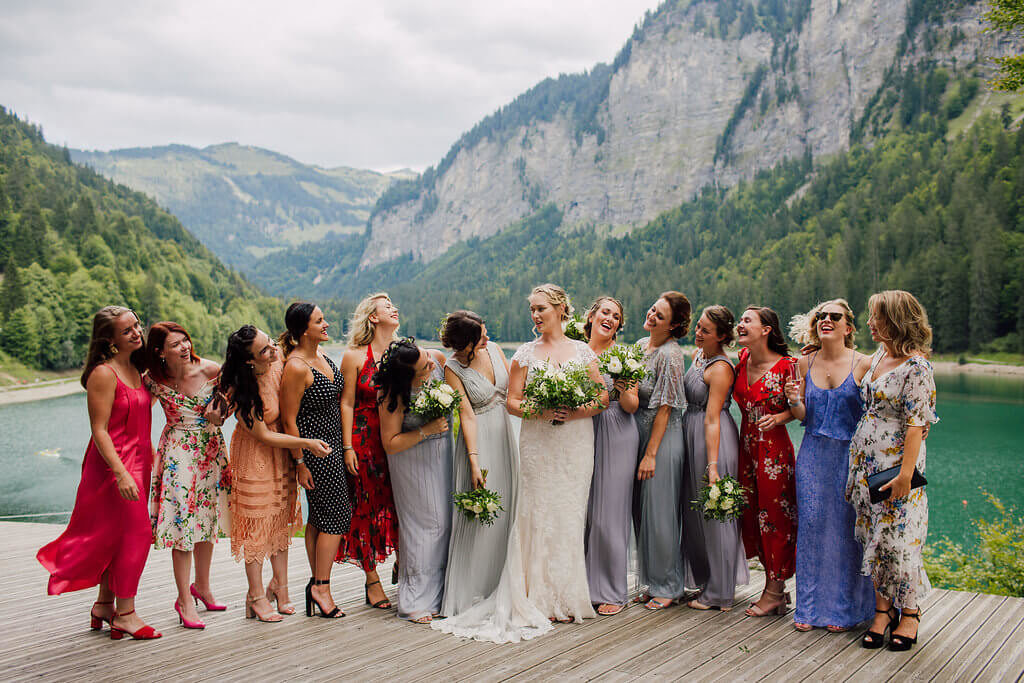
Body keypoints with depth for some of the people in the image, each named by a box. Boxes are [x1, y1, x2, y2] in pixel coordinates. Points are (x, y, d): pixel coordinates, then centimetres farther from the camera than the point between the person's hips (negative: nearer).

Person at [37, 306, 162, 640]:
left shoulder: (135, 369, 11)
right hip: (114, 463, -8)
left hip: (136, 461, 8)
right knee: (134, 532, -6)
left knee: (119, 535, 14)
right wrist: (121, 473, -25)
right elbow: (99, 431, -18)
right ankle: (125, 614, 3)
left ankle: (104, 604, 26)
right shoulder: (103, 374, -15)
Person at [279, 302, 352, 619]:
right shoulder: (296, 367, -21)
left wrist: (346, 446, 21)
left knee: (319, 515, 12)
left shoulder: (320, 353, 6)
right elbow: (289, 420, -17)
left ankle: (317, 583, 20)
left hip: (333, 443, 9)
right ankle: (321, 587, 4)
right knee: (336, 514, -5)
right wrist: (300, 463, -15)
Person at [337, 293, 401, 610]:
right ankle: (372, 579, 11)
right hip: (364, 439, -3)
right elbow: (347, 403, -3)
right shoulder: (355, 355, -2)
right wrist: (347, 447, -7)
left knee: (400, 503, 2)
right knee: (367, 506, 2)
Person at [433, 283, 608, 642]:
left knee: (569, 517, 2)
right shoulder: (525, 353, 6)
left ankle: (568, 597, 12)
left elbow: (603, 396, 4)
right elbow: (512, 400, 4)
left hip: (576, 442, 0)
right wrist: (540, 412, -13)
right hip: (537, 443, 0)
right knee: (538, 516, -3)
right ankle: (542, 599, 4)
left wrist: (574, 413, -13)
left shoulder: (582, 351, 7)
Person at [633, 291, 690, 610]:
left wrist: (651, 454, -17)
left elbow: (664, 408, -17)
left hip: (662, 439, -8)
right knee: (641, 512, 13)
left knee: (659, 512, -1)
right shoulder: (641, 345, 8)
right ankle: (653, 583, 25)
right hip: (638, 434, 8)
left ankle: (668, 587, 13)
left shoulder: (671, 355, -16)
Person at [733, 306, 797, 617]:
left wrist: (779, 418, -21)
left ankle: (774, 591, 13)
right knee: (752, 516, 10)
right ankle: (776, 589, 23)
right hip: (746, 446, 7)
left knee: (775, 516, 1)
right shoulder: (742, 359, 5)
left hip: (774, 448, -7)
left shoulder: (787, 365, -14)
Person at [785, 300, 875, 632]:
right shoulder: (805, 364, 6)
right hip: (813, 455, 3)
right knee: (812, 525, 2)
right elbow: (803, 417, 11)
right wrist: (794, 401, -10)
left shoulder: (863, 364, -5)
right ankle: (811, 607, 13)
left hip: (850, 455, -3)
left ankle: (843, 609, 15)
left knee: (846, 529, 0)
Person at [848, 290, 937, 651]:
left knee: (896, 539, -2)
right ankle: (883, 609, 19)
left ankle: (910, 614, 13)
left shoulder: (916, 366, -16)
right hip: (866, 461, 8)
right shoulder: (880, 355, 8)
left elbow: (916, 425, -18)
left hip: (896, 463, -8)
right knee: (873, 537, 9)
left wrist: (905, 474, -21)